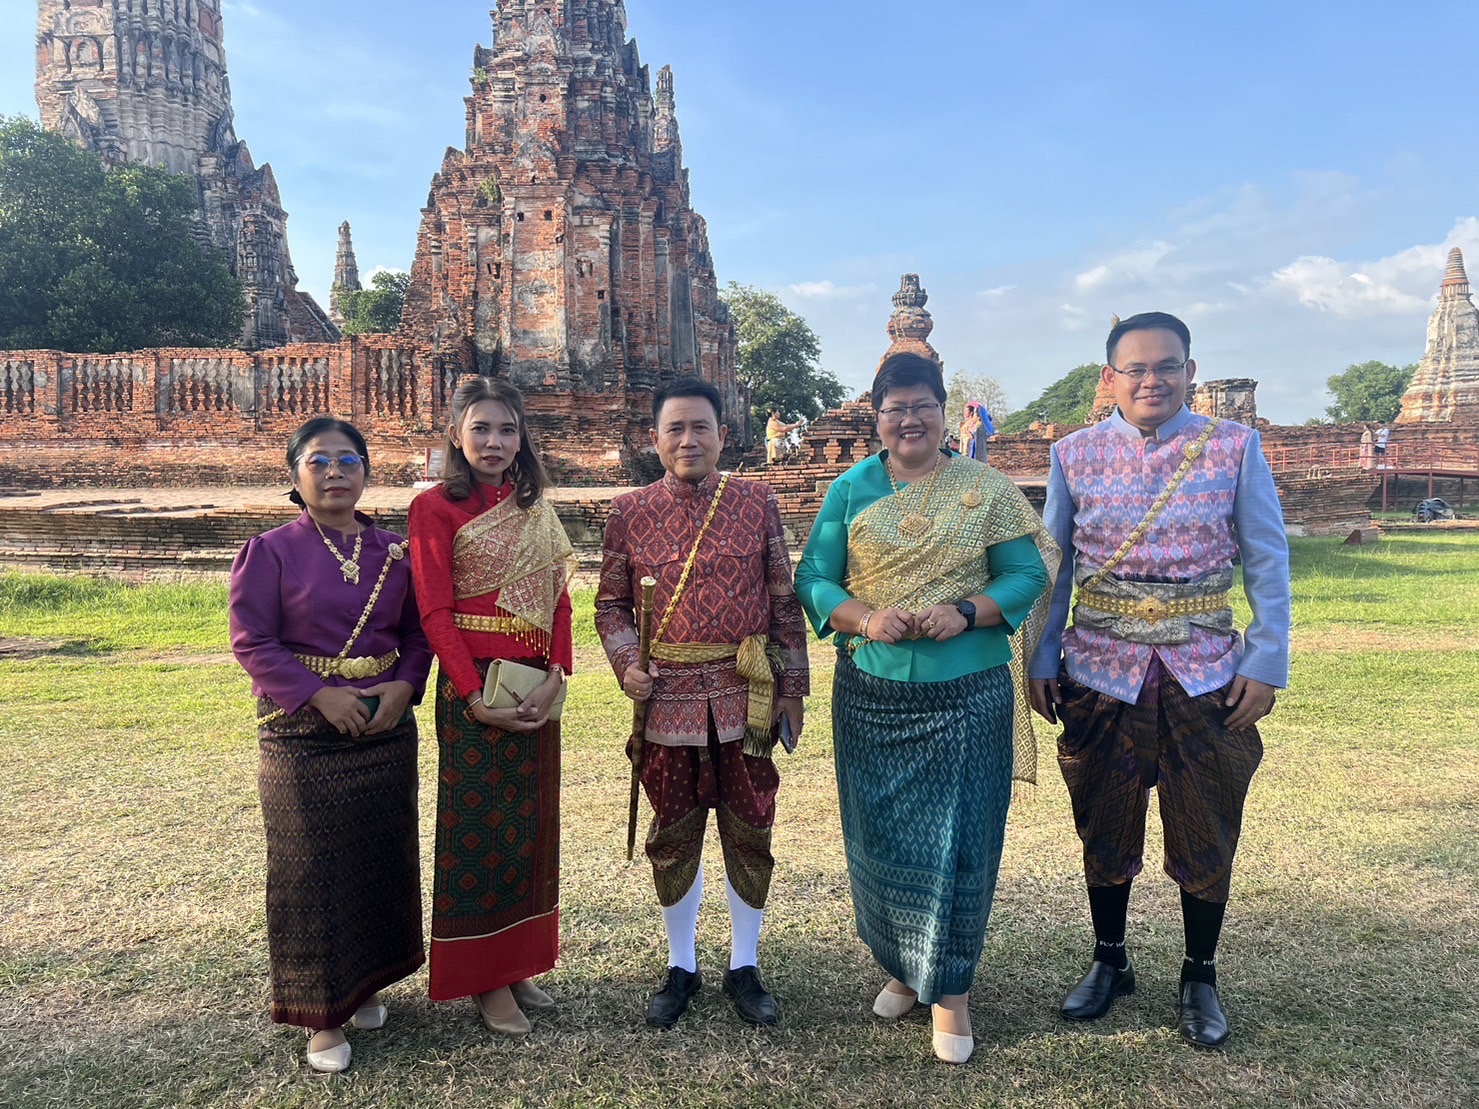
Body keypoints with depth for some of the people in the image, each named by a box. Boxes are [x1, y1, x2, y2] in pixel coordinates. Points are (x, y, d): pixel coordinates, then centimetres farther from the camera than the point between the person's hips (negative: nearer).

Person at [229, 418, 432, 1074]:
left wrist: (405, 686, -10)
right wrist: (321, 694, -18)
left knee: (382, 859, 12)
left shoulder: (392, 552, 5)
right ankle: (322, 1013, 19)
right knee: (312, 868, 3)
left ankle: (364, 985, 33)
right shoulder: (270, 551, -5)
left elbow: (417, 632, 8)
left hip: (386, 728, 4)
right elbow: (252, 642, -9)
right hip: (303, 735, -3)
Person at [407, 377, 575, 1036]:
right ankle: (486, 982, 18)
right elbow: (435, 612, -11)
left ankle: (519, 963, 28)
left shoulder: (536, 509, 11)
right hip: (473, 688, -6)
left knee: (530, 826, 13)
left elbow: (559, 599, 6)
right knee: (478, 828, 4)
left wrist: (555, 677, -7)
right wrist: (475, 697, -18)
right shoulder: (436, 508, -6)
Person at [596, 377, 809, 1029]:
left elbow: (785, 600, 3)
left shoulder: (756, 503, 1)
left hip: (746, 697, 0)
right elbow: (611, 604, 8)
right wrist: (626, 663, -9)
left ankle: (744, 967, 30)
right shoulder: (629, 513, 1)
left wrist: (792, 687, 1)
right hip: (668, 699, 0)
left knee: (749, 833, 10)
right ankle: (680, 968, 32)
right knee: (673, 836, 12)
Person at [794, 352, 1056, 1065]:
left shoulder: (984, 489, 2)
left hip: (967, 694, -1)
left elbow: (1027, 575, 0)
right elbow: (812, 579, 2)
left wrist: (966, 613, -16)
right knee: (880, 838, 11)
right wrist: (866, 618, -16)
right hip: (871, 694, 2)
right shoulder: (852, 490, 4)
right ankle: (903, 968, 34)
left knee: (956, 840, 4)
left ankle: (950, 988, 22)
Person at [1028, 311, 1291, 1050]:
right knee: (1104, 830, 15)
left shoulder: (1235, 448, -3)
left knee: (1205, 836, 11)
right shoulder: (1075, 454, -1)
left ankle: (1199, 978, 33)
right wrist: (1041, 663, 1)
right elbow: (1052, 566, 2)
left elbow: (1267, 563, -1)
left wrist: (1266, 664, -5)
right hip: (1099, 676, 1)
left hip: (1205, 677, 0)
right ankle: (1109, 960, 37)